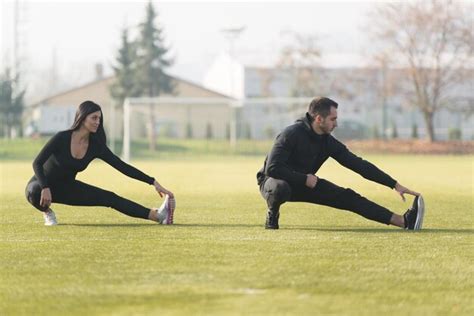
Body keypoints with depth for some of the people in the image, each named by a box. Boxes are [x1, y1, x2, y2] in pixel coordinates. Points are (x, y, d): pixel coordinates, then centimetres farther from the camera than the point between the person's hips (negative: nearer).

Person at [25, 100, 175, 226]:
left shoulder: (95, 146, -9)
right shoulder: (62, 138, -24)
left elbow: (123, 166, -8)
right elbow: (37, 163, -24)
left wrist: (153, 182, -13)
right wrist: (45, 188, -40)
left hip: (66, 188, 5)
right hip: (41, 185, -5)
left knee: (109, 198, -13)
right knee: (35, 192, -43)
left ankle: (157, 216, -24)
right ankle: (47, 212, -8)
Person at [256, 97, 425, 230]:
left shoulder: (328, 142, -8)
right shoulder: (291, 134, -28)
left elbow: (359, 165, -4)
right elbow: (272, 168, -32)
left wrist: (395, 184, -8)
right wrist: (305, 179, -29)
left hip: (304, 184, 6)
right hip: (273, 180, -6)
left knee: (347, 197, -10)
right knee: (280, 188, -44)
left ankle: (404, 221, -18)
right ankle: (272, 215, -9)